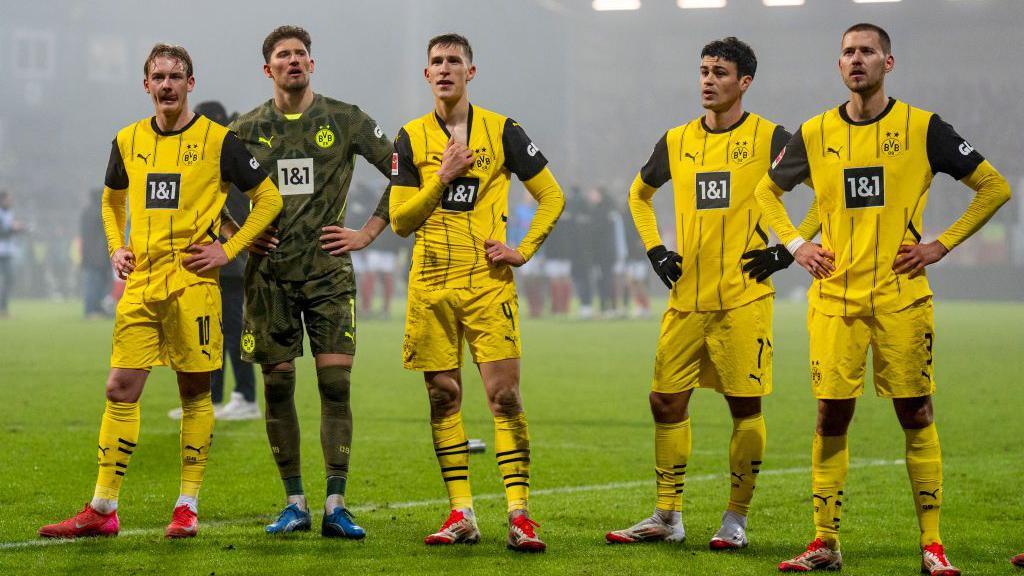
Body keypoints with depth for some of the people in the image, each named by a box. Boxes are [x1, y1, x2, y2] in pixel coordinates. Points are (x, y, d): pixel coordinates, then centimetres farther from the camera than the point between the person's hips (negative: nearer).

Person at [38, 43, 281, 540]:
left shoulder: (217, 140, -1)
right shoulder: (128, 141, 11)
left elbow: (269, 198, 3)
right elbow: (112, 198, 29)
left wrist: (229, 249, -4)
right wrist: (116, 247, 14)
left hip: (193, 283, -4)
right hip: (140, 283, 4)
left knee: (195, 391, 1)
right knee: (120, 389, 0)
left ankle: (187, 507, 9)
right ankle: (102, 510, 3)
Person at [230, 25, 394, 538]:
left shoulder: (345, 121, 3)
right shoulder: (247, 129, 7)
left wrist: (368, 233, 1)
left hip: (329, 270, -1)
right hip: (270, 272, 1)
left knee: (335, 383, -7)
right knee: (277, 384, 1)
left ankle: (335, 506, -4)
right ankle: (294, 503, 10)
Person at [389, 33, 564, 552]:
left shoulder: (501, 131, 3)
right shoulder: (411, 138, 7)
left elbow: (552, 197, 8)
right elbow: (400, 221, 0)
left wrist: (523, 251, -2)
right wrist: (442, 178, -13)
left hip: (488, 281, -2)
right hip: (430, 285, 2)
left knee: (504, 395, -10)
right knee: (443, 397, 4)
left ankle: (518, 512, -11)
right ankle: (461, 515, 10)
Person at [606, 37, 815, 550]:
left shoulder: (770, 138, -3)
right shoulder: (676, 142, 10)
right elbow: (639, 193, 28)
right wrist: (654, 248, 13)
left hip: (744, 297, -4)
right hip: (686, 297, 4)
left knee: (745, 405, -2)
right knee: (666, 401, 4)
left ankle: (736, 520, 8)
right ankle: (667, 516, 14)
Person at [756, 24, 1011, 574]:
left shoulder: (922, 127, -1)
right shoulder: (815, 134, 7)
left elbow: (994, 187, 4)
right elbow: (767, 190, 23)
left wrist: (942, 244, -3)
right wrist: (794, 244, 8)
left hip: (901, 297, -2)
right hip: (835, 298, 2)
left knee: (916, 415, -1)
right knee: (831, 415, 1)